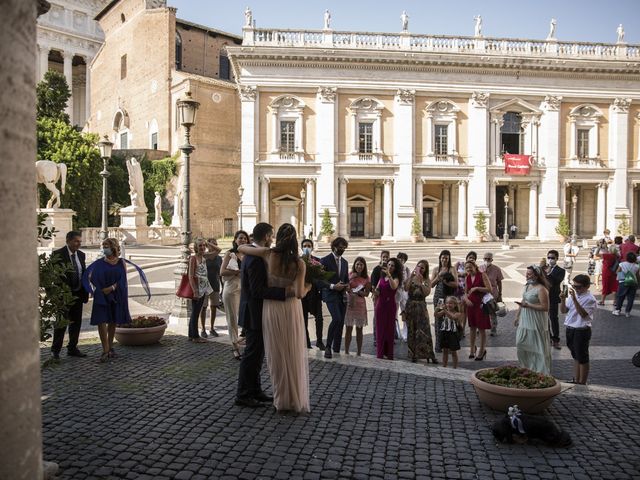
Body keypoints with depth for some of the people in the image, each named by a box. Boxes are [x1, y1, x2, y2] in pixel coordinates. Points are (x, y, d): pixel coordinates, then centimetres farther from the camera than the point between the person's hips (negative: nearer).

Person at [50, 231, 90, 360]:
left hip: (78, 294, 6)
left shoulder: (81, 254, 8)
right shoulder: (57, 254, -11)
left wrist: (85, 292, 6)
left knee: (76, 322, 12)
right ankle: (55, 350, 12)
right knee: (62, 322, 0)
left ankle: (72, 348, 24)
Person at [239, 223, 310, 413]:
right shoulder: (299, 263, -11)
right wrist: (307, 288, 7)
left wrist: (253, 246, 22)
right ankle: (297, 399, 17)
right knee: (295, 355, 11)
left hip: (271, 308, 1)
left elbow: (241, 248, 2)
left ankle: (282, 400, 17)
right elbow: (299, 294, -15)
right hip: (291, 310, -1)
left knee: (277, 355, 10)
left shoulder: (268, 254, -9)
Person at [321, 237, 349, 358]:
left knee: (341, 322, 4)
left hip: (342, 295, 6)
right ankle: (328, 346, -9)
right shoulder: (325, 260, -4)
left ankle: (336, 350, 13)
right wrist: (333, 286, -19)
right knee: (337, 319, -23)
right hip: (331, 295, -6)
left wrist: (347, 285, 1)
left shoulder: (345, 262, 16)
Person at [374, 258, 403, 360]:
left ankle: (388, 354, 6)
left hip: (390, 305, -5)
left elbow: (394, 287, -26)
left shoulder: (395, 278, -3)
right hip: (380, 304, 5)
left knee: (389, 329, -1)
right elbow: (377, 289, 21)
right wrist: (376, 291, 0)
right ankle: (380, 353, 14)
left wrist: (389, 275, -33)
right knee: (380, 329, 6)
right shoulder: (382, 277, 12)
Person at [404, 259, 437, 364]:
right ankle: (413, 354, 13)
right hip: (410, 305, 0)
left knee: (424, 330, -6)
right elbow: (406, 288, -12)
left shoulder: (426, 280, 4)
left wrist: (420, 282, -15)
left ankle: (429, 355, -3)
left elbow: (427, 292, -10)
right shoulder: (411, 278, 4)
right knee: (411, 330, 4)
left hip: (421, 306, 0)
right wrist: (411, 276, -15)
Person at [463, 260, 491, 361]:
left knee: (481, 328, 2)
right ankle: (472, 349, 26)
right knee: (472, 328, 13)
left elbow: (489, 289, -15)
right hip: (470, 304, 5)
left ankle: (482, 350, 16)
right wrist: (466, 298, -4)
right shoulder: (467, 278, 9)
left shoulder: (482, 275, -8)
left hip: (480, 304, -5)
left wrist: (476, 288, -20)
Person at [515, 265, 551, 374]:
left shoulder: (541, 289, -18)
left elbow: (545, 307, -22)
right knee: (521, 345, 13)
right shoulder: (527, 286, 8)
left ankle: (542, 372, 15)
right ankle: (526, 368, 30)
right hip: (524, 321, 8)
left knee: (538, 348, 2)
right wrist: (517, 316, 18)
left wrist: (528, 305, -25)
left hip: (536, 323, -8)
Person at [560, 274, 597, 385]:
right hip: (570, 329, 7)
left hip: (582, 331, -7)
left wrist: (574, 299, -31)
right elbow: (563, 310, 8)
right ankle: (576, 381, 31)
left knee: (582, 358, 5)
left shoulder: (590, 299, -15)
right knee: (575, 357, 19)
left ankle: (582, 383, 15)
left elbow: (583, 314, -27)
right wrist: (563, 300, -10)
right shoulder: (573, 294, 7)